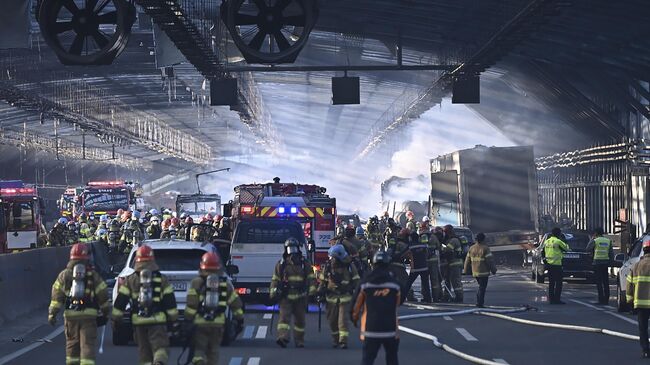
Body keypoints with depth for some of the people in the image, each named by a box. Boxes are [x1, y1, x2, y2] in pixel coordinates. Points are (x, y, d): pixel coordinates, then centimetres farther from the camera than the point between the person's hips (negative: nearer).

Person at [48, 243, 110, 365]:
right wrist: (105, 313, 16)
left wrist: (52, 313, 0)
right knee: (87, 345, -4)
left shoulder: (64, 275, 8)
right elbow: (103, 296, 6)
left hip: (70, 315, 2)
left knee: (72, 344, 15)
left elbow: (57, 295, 0)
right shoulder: (93, 275, 4)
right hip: (89, 314, -2)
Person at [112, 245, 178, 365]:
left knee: (144, 350, 11)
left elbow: (120, 302, 3)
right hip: (158, 320, -1)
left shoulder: (130, 280, 5)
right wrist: (173, 318, 13)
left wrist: (116, 319, 10)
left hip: (138, 320, 1)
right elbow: (170, 302, 4)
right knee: (160, 347, -5)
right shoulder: (162, 280, 4)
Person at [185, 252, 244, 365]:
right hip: (218, 323, 3)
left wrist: (188, 319, -6)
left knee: (199, 349, 2)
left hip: (200, 322, -3)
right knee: (213, 351, 15)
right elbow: (235, 303, 10)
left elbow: (191, 304, -10)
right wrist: (239, 319, 17)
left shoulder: (197, 282, -2)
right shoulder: (225, 284, 9)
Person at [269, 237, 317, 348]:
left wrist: (312, 290, -5)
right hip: (285, 296, -1)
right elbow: (275, 279, 8)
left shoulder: (305, 264, 8)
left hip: (300, 297, 1)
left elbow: (310, 278, 7)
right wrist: (273, 292, -2)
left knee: (300, 319, 9)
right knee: (284, 317, -16)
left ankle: (299, 341, 19)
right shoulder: (281, 264, 7)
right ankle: (283, 338, -29)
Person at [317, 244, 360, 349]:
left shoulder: (350, 267, -3)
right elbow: (322, 281, 10)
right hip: (331, 298, 3)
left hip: (345, 298, -3)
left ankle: (343, 340, -10)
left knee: (343, 319, -10)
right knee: (332, 320, 8)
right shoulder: (327, 266, 2)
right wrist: (320, 294, 4)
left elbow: (356, 281, 5)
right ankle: (335, 339, 24)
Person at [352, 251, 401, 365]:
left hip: (371, 328, -1)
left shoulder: (366, 282, -4)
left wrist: (355, 317, 19)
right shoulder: (394, 283, -3)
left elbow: (358, 303, 2)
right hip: (390, 329, 1)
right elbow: (398, 303, 7)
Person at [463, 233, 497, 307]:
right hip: (483, 272, -6)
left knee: (481, 287, 20)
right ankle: (480, 303, -4)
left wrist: (467, 270, 19)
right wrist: (493, 270, -1)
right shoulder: (485, 248, -12)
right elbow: (490, 260, -12)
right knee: (482, 288, -1)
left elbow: (467, 260, 12)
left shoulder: (472, 248, 7)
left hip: (475, 272, 6)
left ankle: (479, 301, 13)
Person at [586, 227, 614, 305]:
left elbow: (587, 249, 3)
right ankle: (606, 300, 9)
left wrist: (592, 239, 9)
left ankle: (601, 300, -7)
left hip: (597, 262, -4)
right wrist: (611, 261, 13)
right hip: (606, 262, 4)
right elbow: (611, 253, 7)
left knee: (599, 282, -2)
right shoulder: (608, 241, 7)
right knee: (606, 282, 9)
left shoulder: (595, 241, -6)